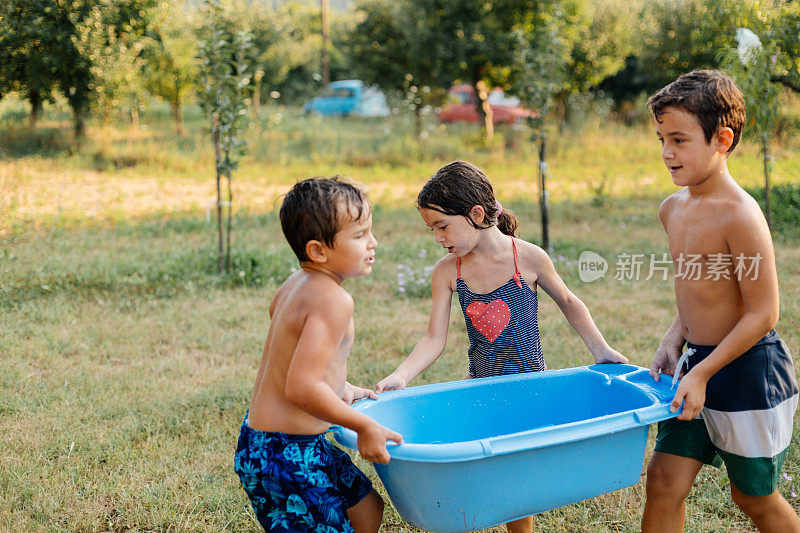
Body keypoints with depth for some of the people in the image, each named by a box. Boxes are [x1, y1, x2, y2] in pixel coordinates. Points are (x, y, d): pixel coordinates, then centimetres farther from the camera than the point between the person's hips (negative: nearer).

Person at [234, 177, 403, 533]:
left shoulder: (295, 285, 7)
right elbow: (301, 387, -31)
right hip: (287, 454, -10)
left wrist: (340, 389, 16)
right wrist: (364, 426, -21)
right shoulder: (335, 301, -23)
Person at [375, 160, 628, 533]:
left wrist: (601, 351, 2)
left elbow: (568, 303, 4)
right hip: (480, 385, 3)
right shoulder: (447, 272, -7)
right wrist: (401, 376, -23)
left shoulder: (528, 258, -13)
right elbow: (434, 339, -8)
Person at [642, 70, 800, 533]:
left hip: (749, 371, -7)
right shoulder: (674, 209, 4)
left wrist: (702, 373, -20)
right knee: (665, 482, 4)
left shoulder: (740, 215, -22)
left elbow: (763, 314, -20)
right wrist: (674, 342, 3)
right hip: (699, 363, 7)